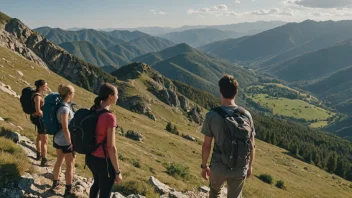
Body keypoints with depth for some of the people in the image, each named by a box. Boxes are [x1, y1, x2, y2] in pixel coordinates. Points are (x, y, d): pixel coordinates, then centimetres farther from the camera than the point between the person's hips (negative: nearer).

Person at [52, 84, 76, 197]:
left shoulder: (61, 105, 1)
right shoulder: (65, 108, -26)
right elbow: (65, 129, -25)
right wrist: (70, 143, -18)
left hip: (58, 138, 9)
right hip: (65, 140, -8)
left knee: (59, 161, 24)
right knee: (70, 165, 6)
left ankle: (55, 183, 40)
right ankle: (68, 190, 15)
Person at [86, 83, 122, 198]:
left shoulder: (92, 112, -1)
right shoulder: (109, 117, -25)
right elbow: (111, 147, -24)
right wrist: (117, 171, -16)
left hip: (90, 157, 8)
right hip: (103, 161, -8)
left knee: (97, 183, 32)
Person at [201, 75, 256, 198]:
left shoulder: (212, 116, -15)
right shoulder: (246, 115, -9)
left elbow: (206, 145, -10)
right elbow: (251, 145, -1)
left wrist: (204, 166, 5)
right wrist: (250, 166, 14)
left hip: (218, 167, -1)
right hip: (240, 169, 1)